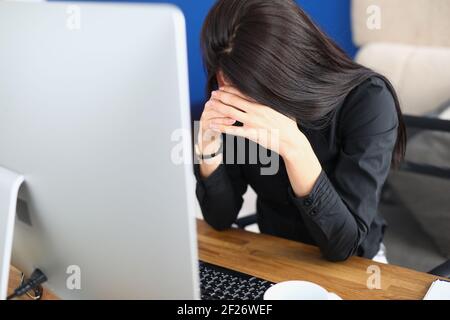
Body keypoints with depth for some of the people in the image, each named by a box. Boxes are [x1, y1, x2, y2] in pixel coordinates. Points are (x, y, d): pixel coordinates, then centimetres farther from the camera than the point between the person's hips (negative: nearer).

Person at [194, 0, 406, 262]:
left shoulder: (366, 100, -22)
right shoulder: (241, 106, -13)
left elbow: (343, 244, -25)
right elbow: (221, 218, -8)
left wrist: (293, 147, -37)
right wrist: (208, 148, -25)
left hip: (351, 267, -2)